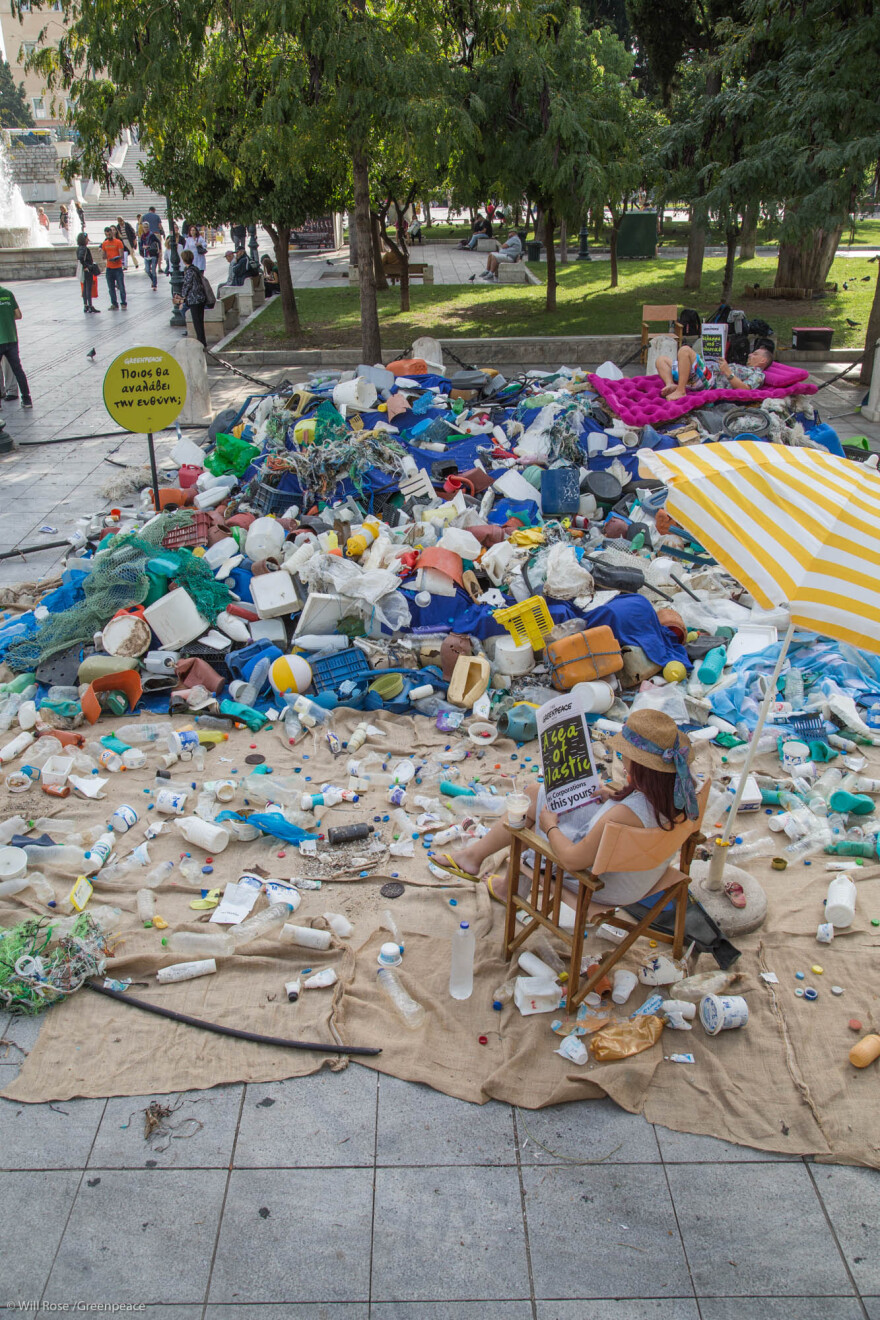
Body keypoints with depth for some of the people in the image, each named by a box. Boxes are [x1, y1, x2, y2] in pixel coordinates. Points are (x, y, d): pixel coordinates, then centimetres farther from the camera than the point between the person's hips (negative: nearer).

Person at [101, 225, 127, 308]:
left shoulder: (118, 242, -2)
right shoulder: (104, 244, 11)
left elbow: (122, 255, -8)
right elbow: (104, 257, 14)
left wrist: (117, 258, -27)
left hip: (118, 268, -4)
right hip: (109, 268, 4)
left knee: (121, 286, -4)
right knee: (111, 288, 5)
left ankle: (123, 303, 4)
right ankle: (114, 304, 11)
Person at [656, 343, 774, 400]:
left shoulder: (758, 374, 9)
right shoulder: (742, 369, 39)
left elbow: (745, 389, -12)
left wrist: (728, 372, -15)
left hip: (710, 380, -10)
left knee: (685, 350, -28)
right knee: (662, 359, 9)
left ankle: (680, 391, -32)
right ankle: (671, 385, -20)